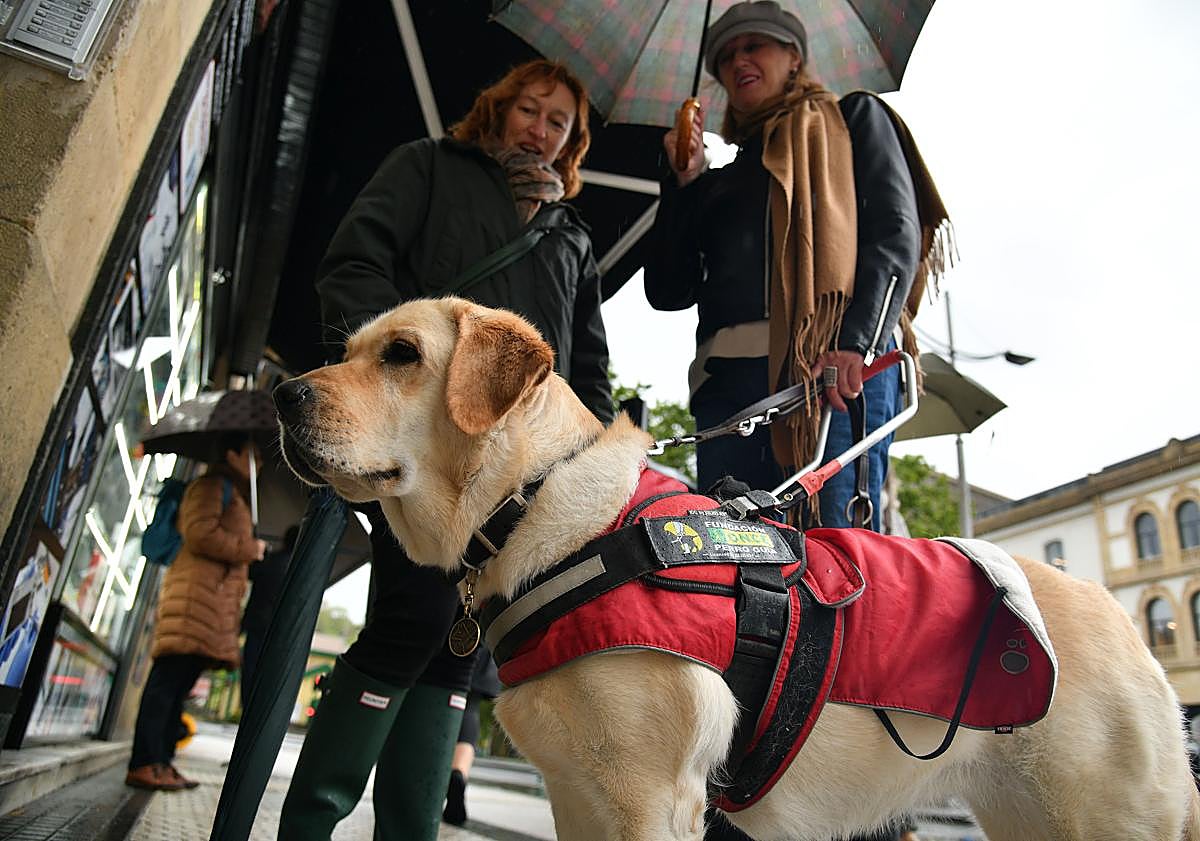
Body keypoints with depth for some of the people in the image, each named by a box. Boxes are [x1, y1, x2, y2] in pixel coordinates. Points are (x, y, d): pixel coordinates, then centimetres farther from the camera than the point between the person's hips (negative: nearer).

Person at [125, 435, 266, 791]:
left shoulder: (234, 493, 30)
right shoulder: (213, 484, 0)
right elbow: (200, 534, -12)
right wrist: (249, 549, -6)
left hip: (215, 597, 10)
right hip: (196, 591, -10)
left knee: (177, 684, 7)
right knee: (169, 679, -12)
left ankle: (161, 763, 8)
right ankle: (144, 764, -13)